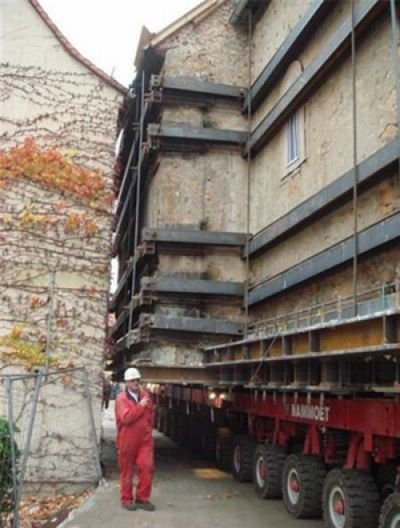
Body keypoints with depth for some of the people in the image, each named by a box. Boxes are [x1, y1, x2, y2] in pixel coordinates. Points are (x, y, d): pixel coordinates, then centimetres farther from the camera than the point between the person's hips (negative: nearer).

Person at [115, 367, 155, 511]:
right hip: (127, 440, -4)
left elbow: (151, 414, 19)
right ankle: (126, 499, 21)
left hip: (144, 439, 4)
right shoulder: (121, 399, -11)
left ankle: (142, 498, 8)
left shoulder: (145, 395, 7)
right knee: (127, 471, 7)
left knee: (147, 467, -5)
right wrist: (140, 406, -21)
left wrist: (148, 429, 11)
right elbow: (126, 417, -25)